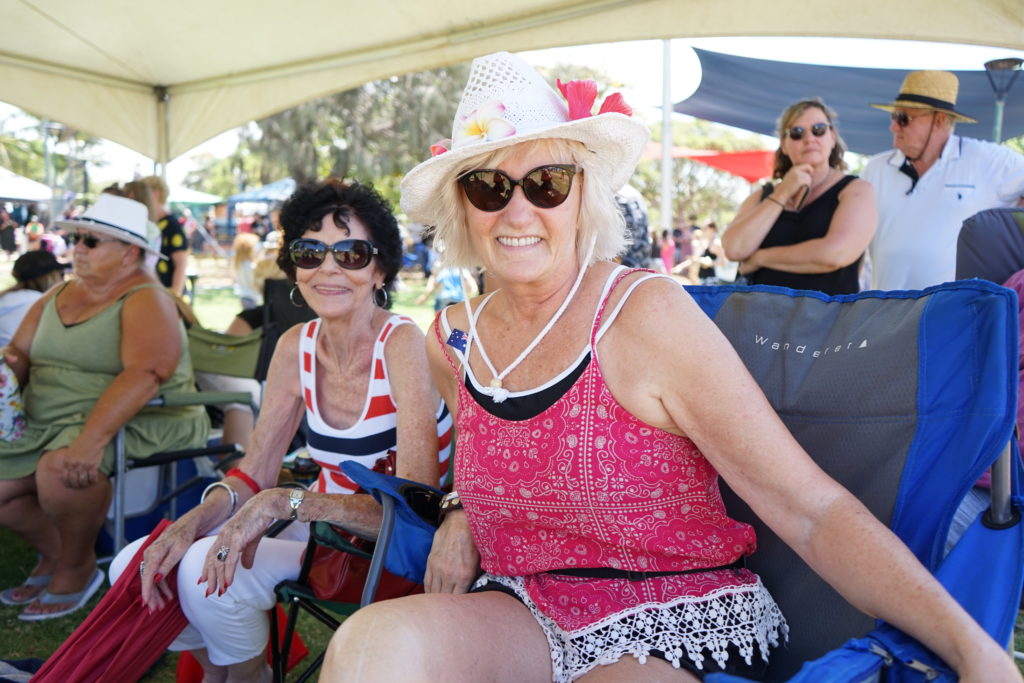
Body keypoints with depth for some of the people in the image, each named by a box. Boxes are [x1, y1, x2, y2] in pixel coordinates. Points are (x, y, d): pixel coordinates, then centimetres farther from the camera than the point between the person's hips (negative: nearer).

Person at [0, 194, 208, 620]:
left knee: (61, 467, -33)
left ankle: (77, 568, -5)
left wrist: (91, 439, -38)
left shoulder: (146, 301, -12)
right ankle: (54, 554, 25)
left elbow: (145, 372, -28)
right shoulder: (56, 296, 13)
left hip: (134, 423, -8)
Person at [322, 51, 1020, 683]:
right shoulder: (452, 339, 2)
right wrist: (463, 513, 5)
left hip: (672, 626, -3)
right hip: (522, 613, 4)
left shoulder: (646, 315, -14)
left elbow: (813, 510, -17)